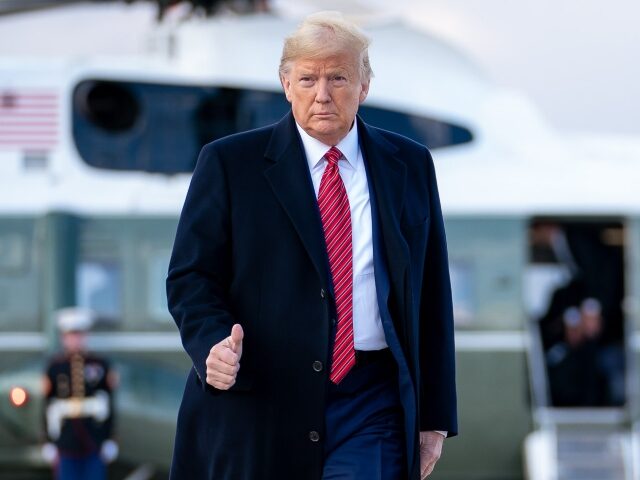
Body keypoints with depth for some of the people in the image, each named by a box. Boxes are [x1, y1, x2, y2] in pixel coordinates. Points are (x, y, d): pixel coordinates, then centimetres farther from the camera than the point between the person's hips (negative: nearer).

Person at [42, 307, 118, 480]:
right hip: (67, 445, 0)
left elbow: (108, 405, 5)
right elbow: (49, 407, 4)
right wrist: (51, 442, 2)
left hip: (95, 445, 0)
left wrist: (108, 438, 3)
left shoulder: (100, 365, 2)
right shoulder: (55, 367, 2)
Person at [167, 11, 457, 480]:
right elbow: (191, 278, 1)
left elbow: (432, 296, 11)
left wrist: (435, 417, 8)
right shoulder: (229, 163, 2)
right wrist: (214, 344, -21)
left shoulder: (411, 165, 9)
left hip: (371, 411, 1)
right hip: (257, 405, -1)